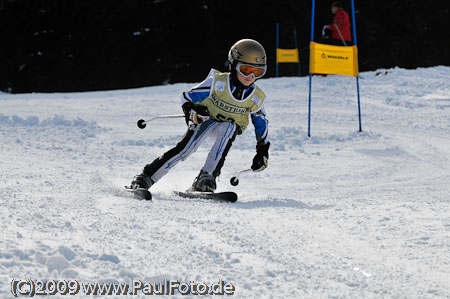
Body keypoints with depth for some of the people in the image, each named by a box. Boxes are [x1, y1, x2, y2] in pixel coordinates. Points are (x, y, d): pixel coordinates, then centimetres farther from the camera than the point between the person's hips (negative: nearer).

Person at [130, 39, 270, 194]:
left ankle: (207, 177, -37)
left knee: (228, 128, -35)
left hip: (230, 127, 2)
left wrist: (262, 151, 3)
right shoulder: (218, 81, -18)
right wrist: (191, 111, -34)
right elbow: (187, 97, -13)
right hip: (206, 120, -2)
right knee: (187, 146, -28)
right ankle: (145, 177, -22)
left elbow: (261, 123, 6)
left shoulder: (256, 98, -10)